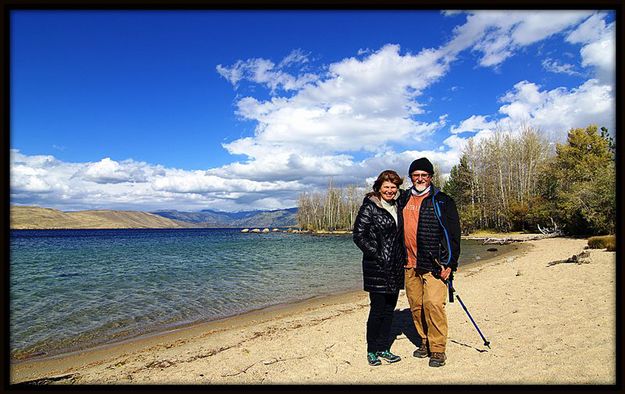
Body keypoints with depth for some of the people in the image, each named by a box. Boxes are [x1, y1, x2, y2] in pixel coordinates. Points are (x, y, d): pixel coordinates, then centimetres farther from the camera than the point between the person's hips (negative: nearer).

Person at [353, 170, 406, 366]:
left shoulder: (397, 207, 14)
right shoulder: (369, 207, -7)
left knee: (389, 309, 12)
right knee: (378, 309, -1)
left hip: (395, 268, 7)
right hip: (377, 268, -7)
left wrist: (403, 257, 10)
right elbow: (359, 235, -12)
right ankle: (372, 351, 15)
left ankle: (383, 348, 24)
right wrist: (376, 255, -15)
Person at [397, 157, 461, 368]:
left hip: (434, 264, -5)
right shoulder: (403, 200, 13)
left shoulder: (442, 201, -1)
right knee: (416, 306, 8)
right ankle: (425, 342, 24)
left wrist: (450, 264, -8)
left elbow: (453, 233, -2)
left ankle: (438, 349, 0)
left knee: (433, 304, -12)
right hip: (410, 264, 5)